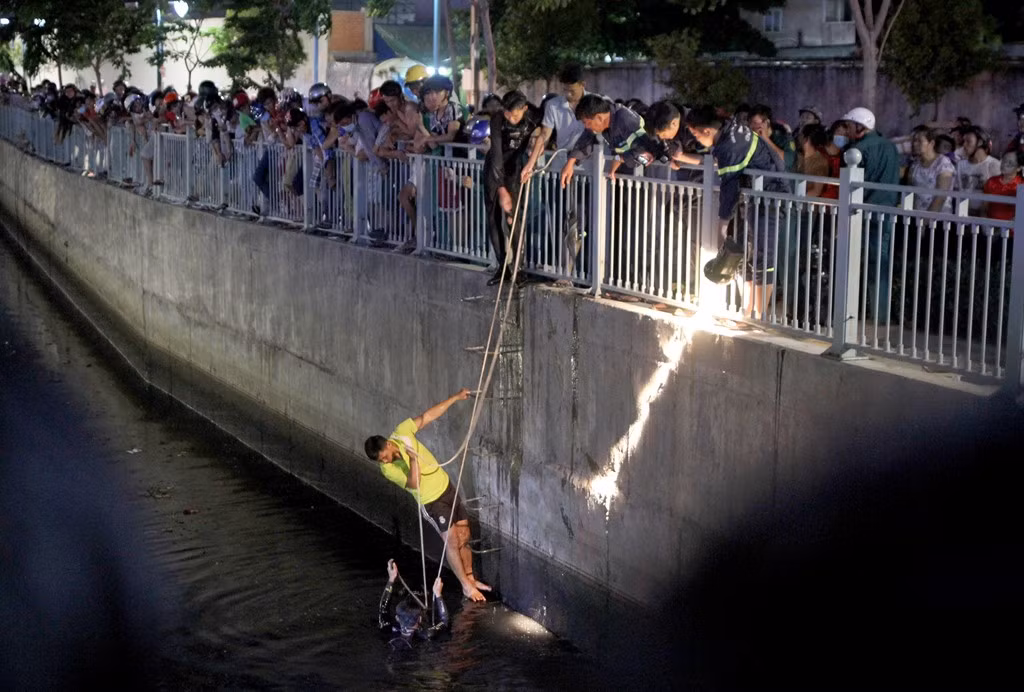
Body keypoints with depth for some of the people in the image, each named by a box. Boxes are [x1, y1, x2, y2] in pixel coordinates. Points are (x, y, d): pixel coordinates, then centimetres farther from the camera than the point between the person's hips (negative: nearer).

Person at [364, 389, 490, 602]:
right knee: (451, 541, -9)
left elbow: (427, 416, -6)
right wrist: (413, 460, -44)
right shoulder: (388, 469, -22)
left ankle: (470, 578, 24)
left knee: (464, 536, 10)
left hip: (446, 487, 5)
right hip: (431, 502, -5)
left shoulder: (402, 433, -14)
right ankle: (466, 586, 3)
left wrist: (455, 397, -6)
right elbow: (413, 483, -31)